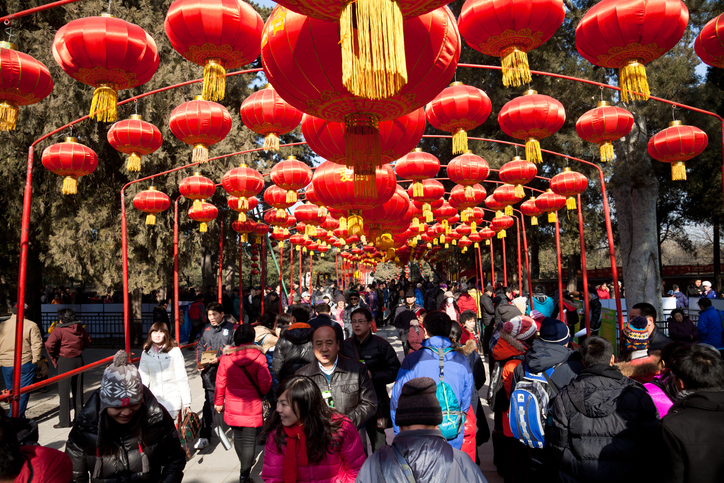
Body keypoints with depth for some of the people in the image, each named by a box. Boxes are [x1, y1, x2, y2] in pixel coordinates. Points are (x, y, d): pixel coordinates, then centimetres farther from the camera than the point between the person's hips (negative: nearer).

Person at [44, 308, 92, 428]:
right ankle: (79, 417, 20)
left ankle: (64, 421, 5)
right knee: (78, 390, 13)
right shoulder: (80, 328, 4)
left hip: (65, 360, -5)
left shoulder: (58, 330, -11)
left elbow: (49, 345, -19)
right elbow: (88, 341, 16)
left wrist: (54, 358, -5)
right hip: (79, 359, 5)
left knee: (64, 391, 2)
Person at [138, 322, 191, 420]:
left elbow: (182, 378, -3)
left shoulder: (174, 351, -3)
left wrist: (186, 402, -3)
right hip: (155, 400, 3)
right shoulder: (145, 354, 8)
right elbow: (143, 379, 10)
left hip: (172, 400, -3)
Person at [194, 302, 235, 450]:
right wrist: (199, 363, 2)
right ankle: (204, 436, 13)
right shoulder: (206, 329, 10)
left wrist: (219, 359, -18)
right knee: (209, 404, 5)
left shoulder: (231, 329, -6)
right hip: (209, 373, 3)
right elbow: (200, 347, 17)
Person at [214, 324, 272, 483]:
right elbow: (265, 384, -12)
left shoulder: (226, 357, -8)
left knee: (238, 437, 22)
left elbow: (220, 382, 0)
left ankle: (245, 464, 41)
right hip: (252, 406, -3)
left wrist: (218, 402, 14)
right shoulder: (259, 357, -14)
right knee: (249, 440, 4)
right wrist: (262, 392, 11)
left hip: (232, 406, 3)